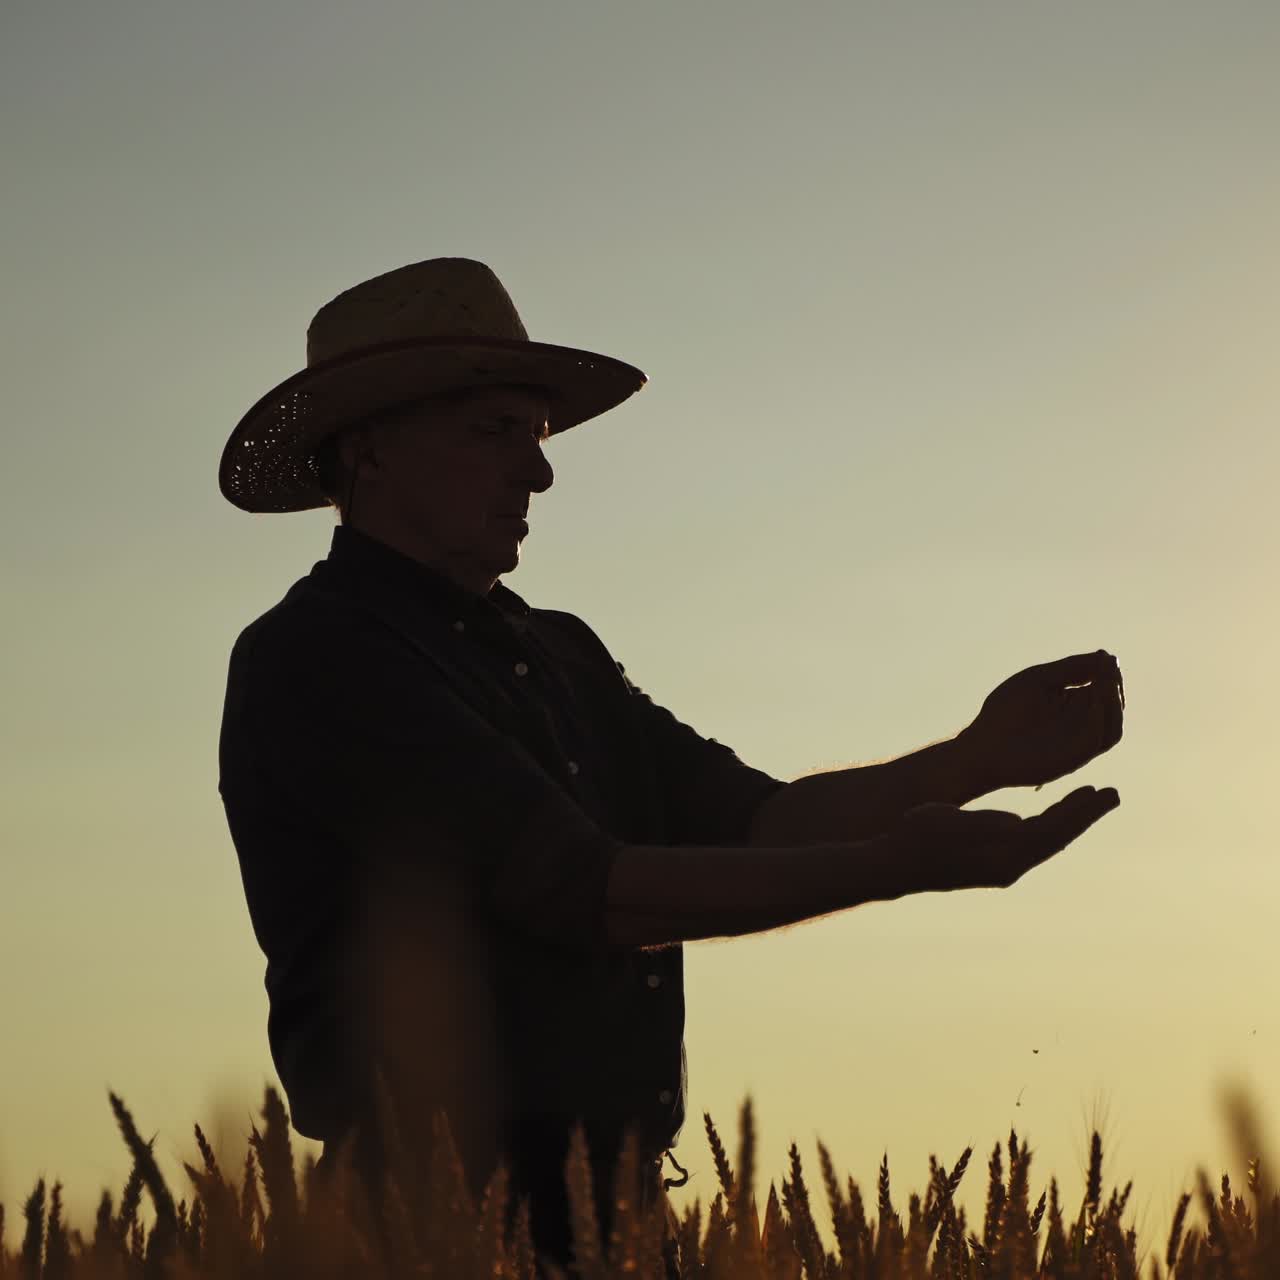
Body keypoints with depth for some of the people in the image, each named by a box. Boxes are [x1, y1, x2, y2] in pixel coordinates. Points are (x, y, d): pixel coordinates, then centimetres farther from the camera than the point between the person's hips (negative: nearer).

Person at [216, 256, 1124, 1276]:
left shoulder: (557, 654, 16)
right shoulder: (317, 659, -11)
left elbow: (757, 818, 14)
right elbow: (582, 894, -17)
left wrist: (975, 761, -1)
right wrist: (895, 868, -18)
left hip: (612, 1196, 7)